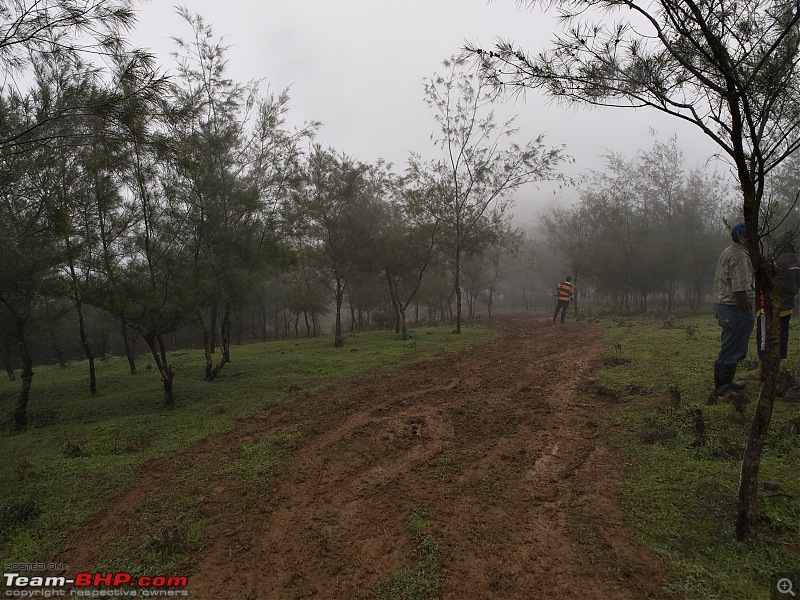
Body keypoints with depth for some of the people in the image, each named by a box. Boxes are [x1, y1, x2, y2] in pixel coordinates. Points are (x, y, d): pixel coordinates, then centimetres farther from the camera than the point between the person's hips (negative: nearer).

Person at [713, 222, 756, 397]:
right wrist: (748, 313, -14)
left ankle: (726, 382, 32)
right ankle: (722, 387, 9)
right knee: (731, 351, 0)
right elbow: (740, 291, -24)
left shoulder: (728, 252, 14)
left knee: (731, 349, 21)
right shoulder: (739, 257, -19)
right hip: (736, 309, -11)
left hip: (723, 306, 11)